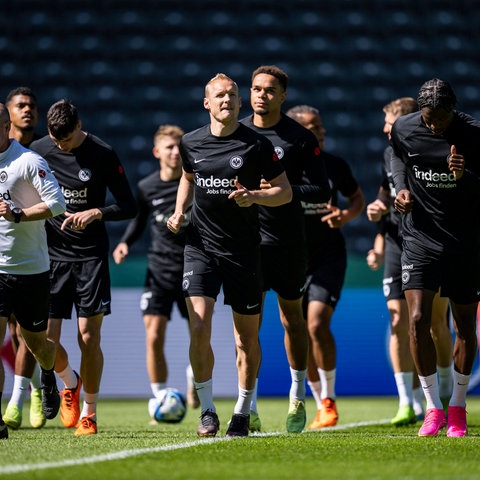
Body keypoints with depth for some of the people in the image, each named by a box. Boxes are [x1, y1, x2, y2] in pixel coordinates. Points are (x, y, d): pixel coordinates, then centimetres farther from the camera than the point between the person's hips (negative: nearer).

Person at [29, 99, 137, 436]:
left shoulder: (102, 154, -5)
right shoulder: (37, 152, 2)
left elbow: (129, 206, -2)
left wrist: (96, 212, -18)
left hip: (91, 256, -2)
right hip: (50, 256, 2)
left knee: (89, 338, -5)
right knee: (45, 338, -4)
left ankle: (88, 413, 10)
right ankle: (70, 383, 28)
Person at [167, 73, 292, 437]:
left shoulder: (257, 144, -6)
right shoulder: (191, 143, 4)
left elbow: (285, 191, -1)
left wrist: (255, 196, -19)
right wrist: (179, 212, 9)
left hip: (244, 250, -1)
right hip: (201, 245, 1)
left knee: (247, 335, 5)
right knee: (199, 328, -14)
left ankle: (243, 412, 22)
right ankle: (207, 411, -2)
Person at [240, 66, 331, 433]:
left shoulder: (301, 138, -4)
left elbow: (322, 190, -5)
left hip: (288, 240, -1)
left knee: (292, 317, 10)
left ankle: (298, 398, 26)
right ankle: (249, 408, -3)